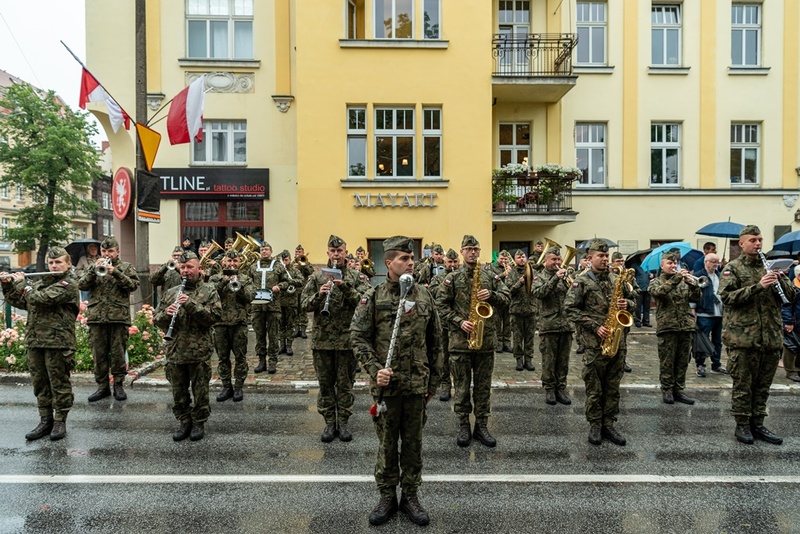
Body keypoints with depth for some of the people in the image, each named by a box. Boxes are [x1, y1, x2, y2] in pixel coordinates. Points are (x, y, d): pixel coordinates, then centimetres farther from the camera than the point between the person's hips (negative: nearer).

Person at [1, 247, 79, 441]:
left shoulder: (69, 284, -7)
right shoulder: (40, 283, 16)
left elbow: (41, 299, -18)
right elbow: (19, 302, 22)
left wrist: (21, 282, -4)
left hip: (57, 342, -7)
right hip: (34, 341, 7)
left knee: (59, 383, 2)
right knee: (39, 383, 12)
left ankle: (60, 421, 13)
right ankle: (45, 420, 22)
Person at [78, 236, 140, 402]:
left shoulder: (126, 267, 8)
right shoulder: (94, 267, 15)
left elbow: (133, 285, -7)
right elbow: (82, 285, 3)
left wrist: (115, 272, -16)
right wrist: (94, 270, -11)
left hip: (119, 317, -3)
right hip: (96, 317, 3)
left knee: (118, 353, 2)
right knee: (99, 354, 7)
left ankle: (118, 385, 13)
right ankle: (102, 386, 18)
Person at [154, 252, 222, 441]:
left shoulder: (209, 291, -1)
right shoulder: (170, 293, 12)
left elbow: (216, 315, -13)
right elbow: (156, 319, 11)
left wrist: (192, 305, -22)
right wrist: (166, 314, -11)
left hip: (199, 352, -4)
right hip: (175, 352, 4)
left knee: (200, 390, 6)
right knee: (179, 391, 12)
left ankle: (199, 423, 22)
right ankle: (184, 422, 28)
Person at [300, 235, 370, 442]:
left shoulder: (356, 278, 1)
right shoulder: (316, 277, 5)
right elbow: (304, 304, -1)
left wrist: (345, 287, -24)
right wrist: (319, 295, -20)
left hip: (346, 339, -1)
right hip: (321, 339, 1)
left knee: (345, 383, 9)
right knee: (325, 383, 10)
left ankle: (343, 422, 22)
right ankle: (329, 423, 23)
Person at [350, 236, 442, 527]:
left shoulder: (424, 296, 2)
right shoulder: (373, 297, -6)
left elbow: (435, 340, 8)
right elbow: (358, 337, -5)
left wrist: (434, 380, 9)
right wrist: (375, 369, -17)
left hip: (417, 383, 2)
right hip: (386, 383, -2)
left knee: (413, 441, 14)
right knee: (387, 442, 12)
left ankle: (410, 496, 31)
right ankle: (387, 496, 30)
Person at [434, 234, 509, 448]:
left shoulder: (491, 277, 7)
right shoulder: (451, 278, 0)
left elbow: (505, 298, 6)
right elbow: (441, 305, -4)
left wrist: (491, 295, -14)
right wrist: (459, 322, -14)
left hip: (486, 339, 2)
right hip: (460, 340, -2)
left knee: (483, 386, 10)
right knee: (462, 386, 7)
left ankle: (481, 426, 22)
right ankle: (463, 426, 20)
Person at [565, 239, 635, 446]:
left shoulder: (616, 279, 10)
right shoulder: (581, 282, -6)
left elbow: (630, 300, 21)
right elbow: (570, 309, -9)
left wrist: (626, 303, -4)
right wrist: (595, 326, -15)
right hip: (595, 343, -5)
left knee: (613, 387, 12)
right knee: (594, 388, 5)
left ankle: (609, 425, 24)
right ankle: (595, 425, 18)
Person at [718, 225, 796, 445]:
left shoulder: (769, 268, 13)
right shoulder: (732, 269, -2)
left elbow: (792, 295, 9)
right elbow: (727, 297, -14)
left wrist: (780, 280, -10)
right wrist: (758, 287, -21)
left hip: (771, 336, 5)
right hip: (743, 337, -5)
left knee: (763, 385, 13)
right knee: (743, 385, 3)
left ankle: (757, 424, 24)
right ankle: (742, 425, 14)